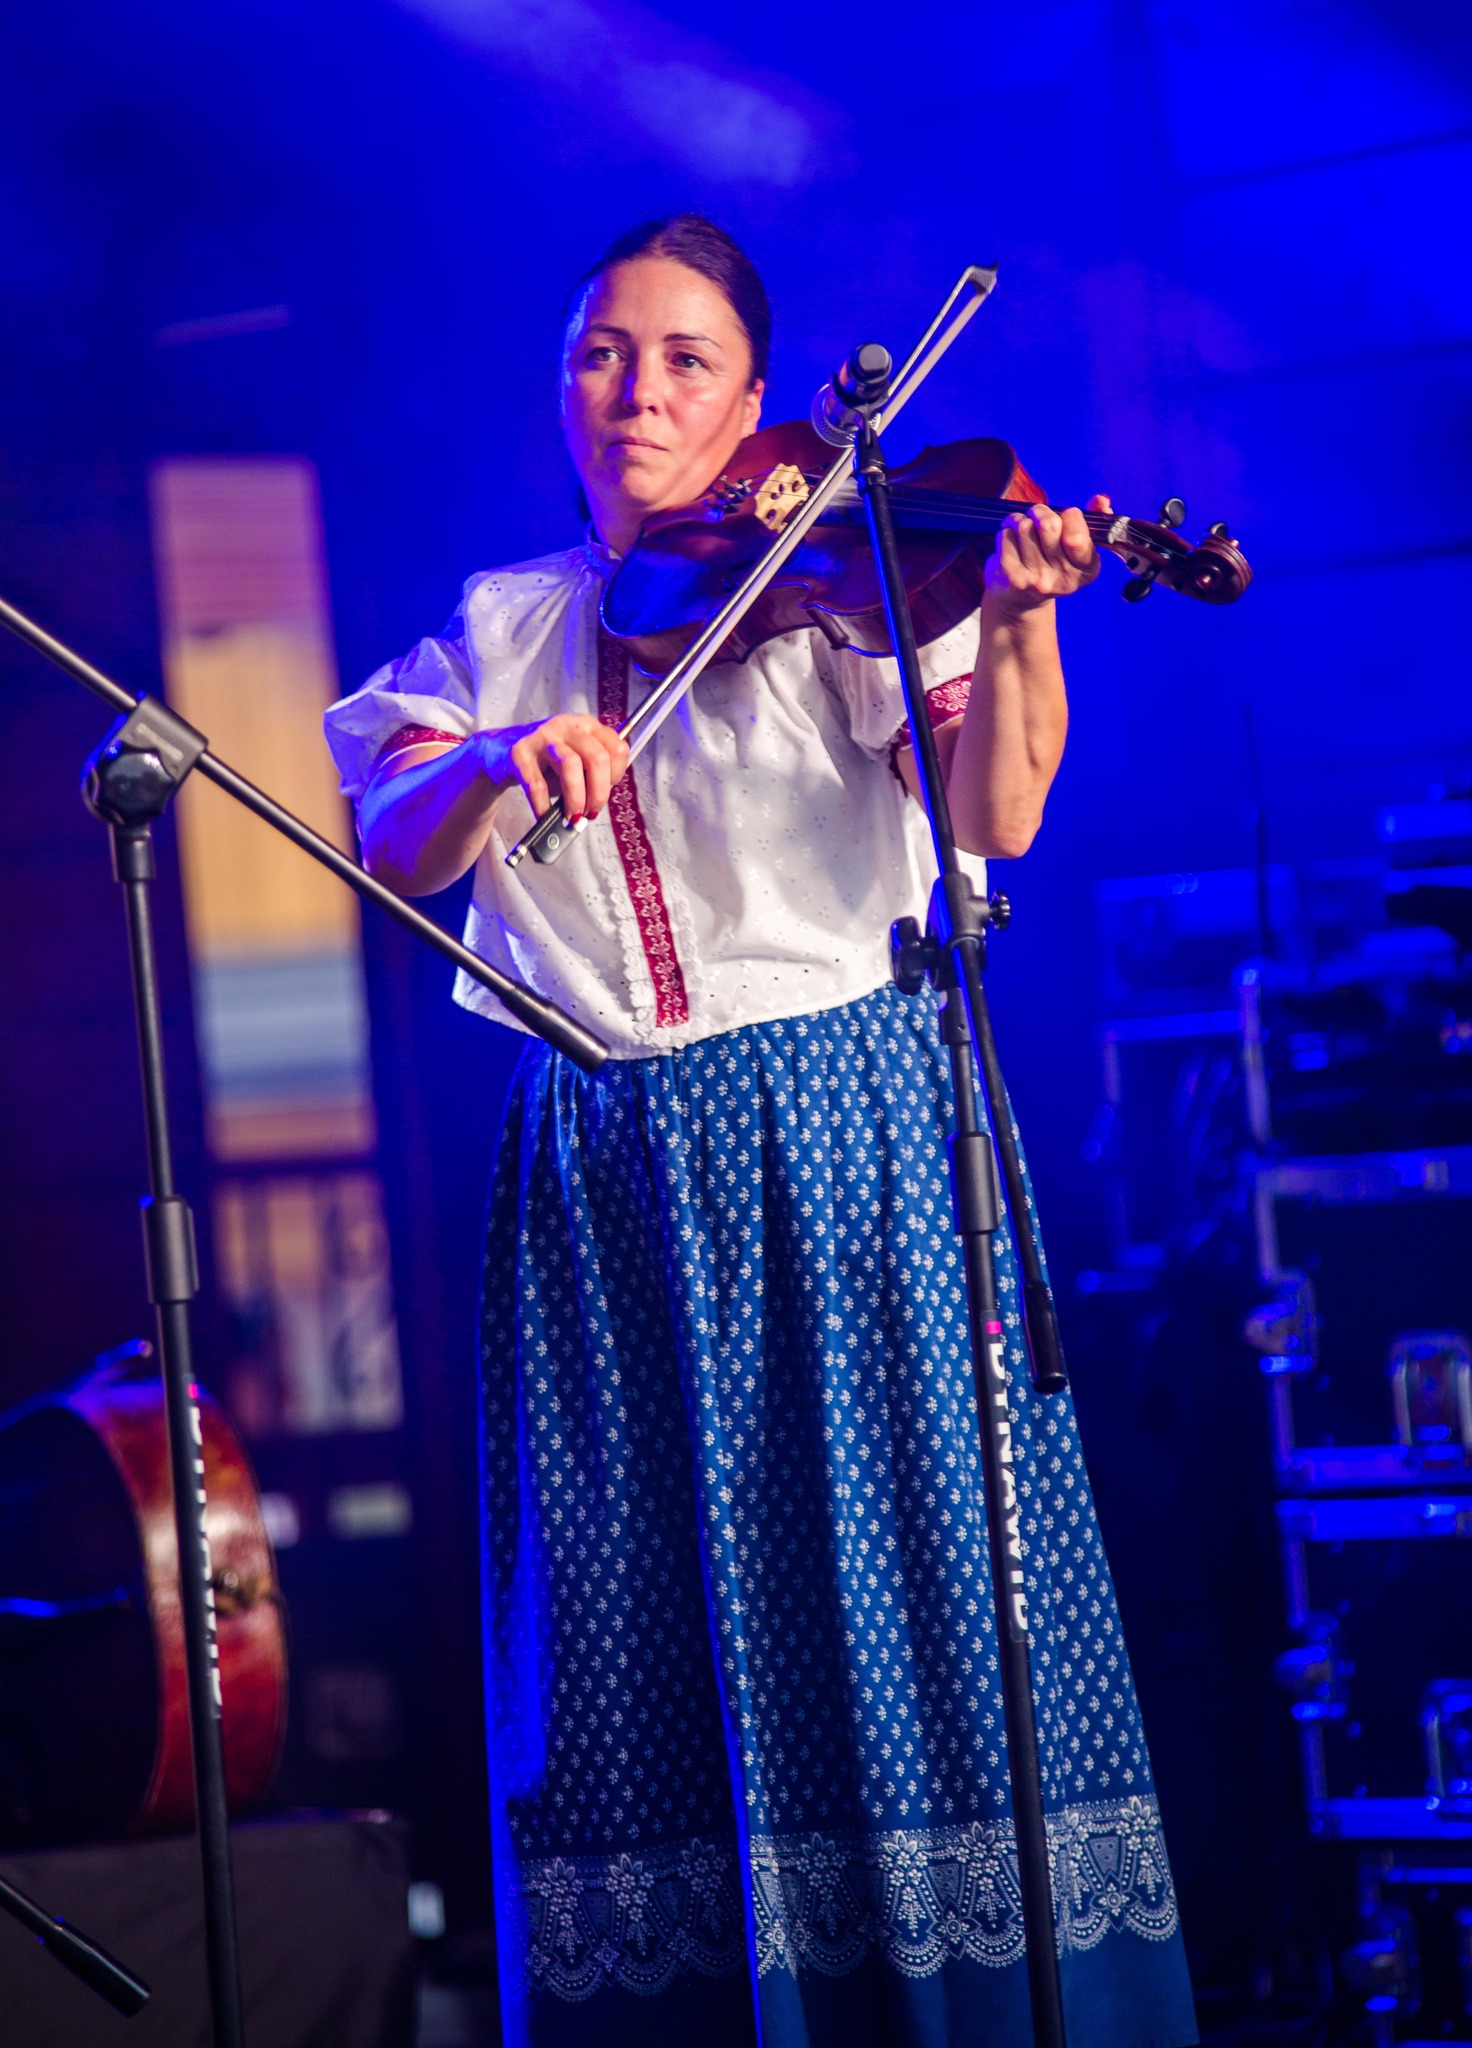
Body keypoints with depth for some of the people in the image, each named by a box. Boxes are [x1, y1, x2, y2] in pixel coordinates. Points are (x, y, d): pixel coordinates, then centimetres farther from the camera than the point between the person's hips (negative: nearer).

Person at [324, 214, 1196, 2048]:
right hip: (600, 1182, 3)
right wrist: (501, 758, -20)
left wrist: (1015, 626, -29)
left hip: (836, 1137, -3)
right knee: (638, 1632, 3)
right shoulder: (498, 628, 13)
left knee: (897, 1575, -4)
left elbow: (995, 819, -12)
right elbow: (392, 849, 0)